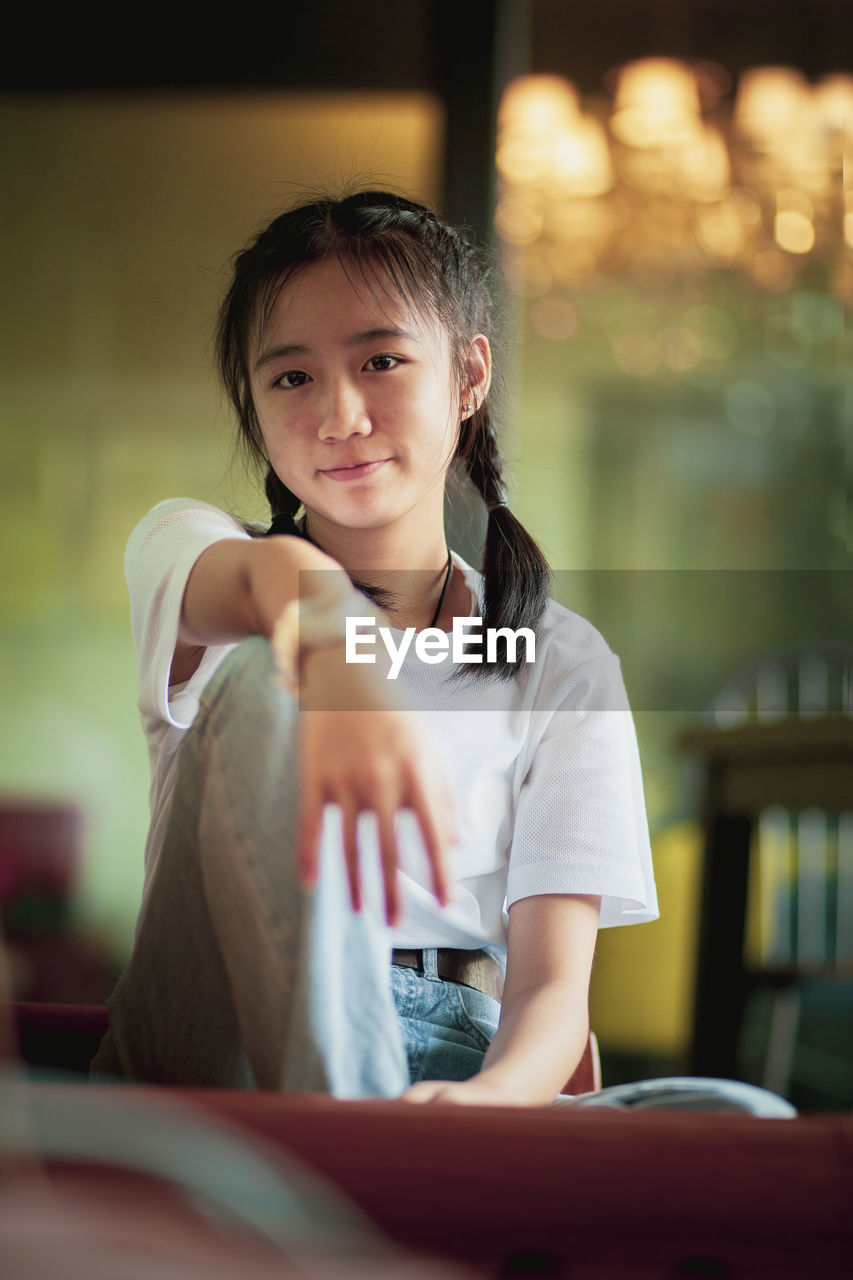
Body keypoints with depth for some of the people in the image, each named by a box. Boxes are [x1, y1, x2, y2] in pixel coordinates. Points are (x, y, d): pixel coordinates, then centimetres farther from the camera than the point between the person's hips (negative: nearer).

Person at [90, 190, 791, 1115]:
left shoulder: (561, 665, 8)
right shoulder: (183, 547, 5)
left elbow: (552, 985, -1)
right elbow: (273, 576, -23)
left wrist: (491, 1096, -27)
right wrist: (337, 665, -50)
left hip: (451, 1066, 1)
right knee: (265, 678, -28)